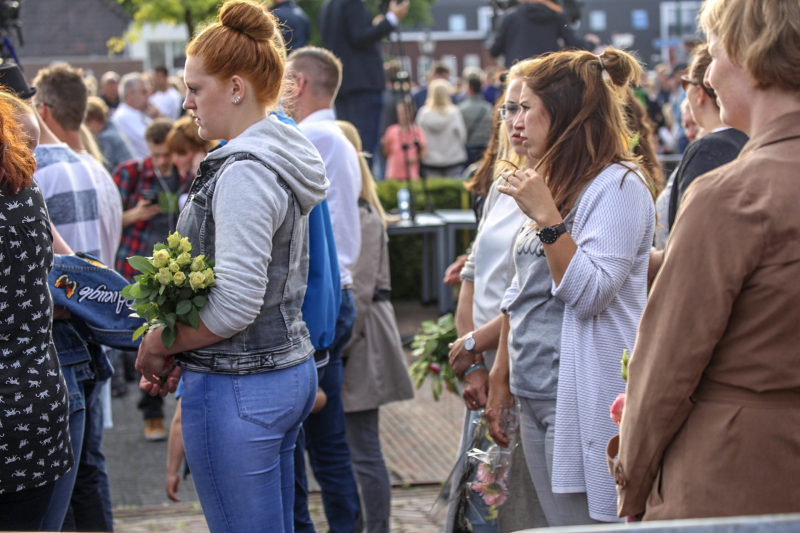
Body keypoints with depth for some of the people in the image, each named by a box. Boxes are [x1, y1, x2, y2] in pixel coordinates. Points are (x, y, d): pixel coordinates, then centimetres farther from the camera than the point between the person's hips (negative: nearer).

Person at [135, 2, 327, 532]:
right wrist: (183, 356, 13)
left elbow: (235, 305, -24)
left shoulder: (244, 172, -18)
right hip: (291, 367, 10)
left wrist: (158, 345, -8)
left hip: (239, 387, -10)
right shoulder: (282, 159, 12)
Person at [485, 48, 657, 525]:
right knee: (556, 523, 10)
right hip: (535, 397, 9)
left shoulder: (619, 186, -10)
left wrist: (546, 215, -19)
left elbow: (590, 292, -19)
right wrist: (501, 376, 18)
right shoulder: (558, 184, 18)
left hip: (584, 404, -8)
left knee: (585, 518, -7)